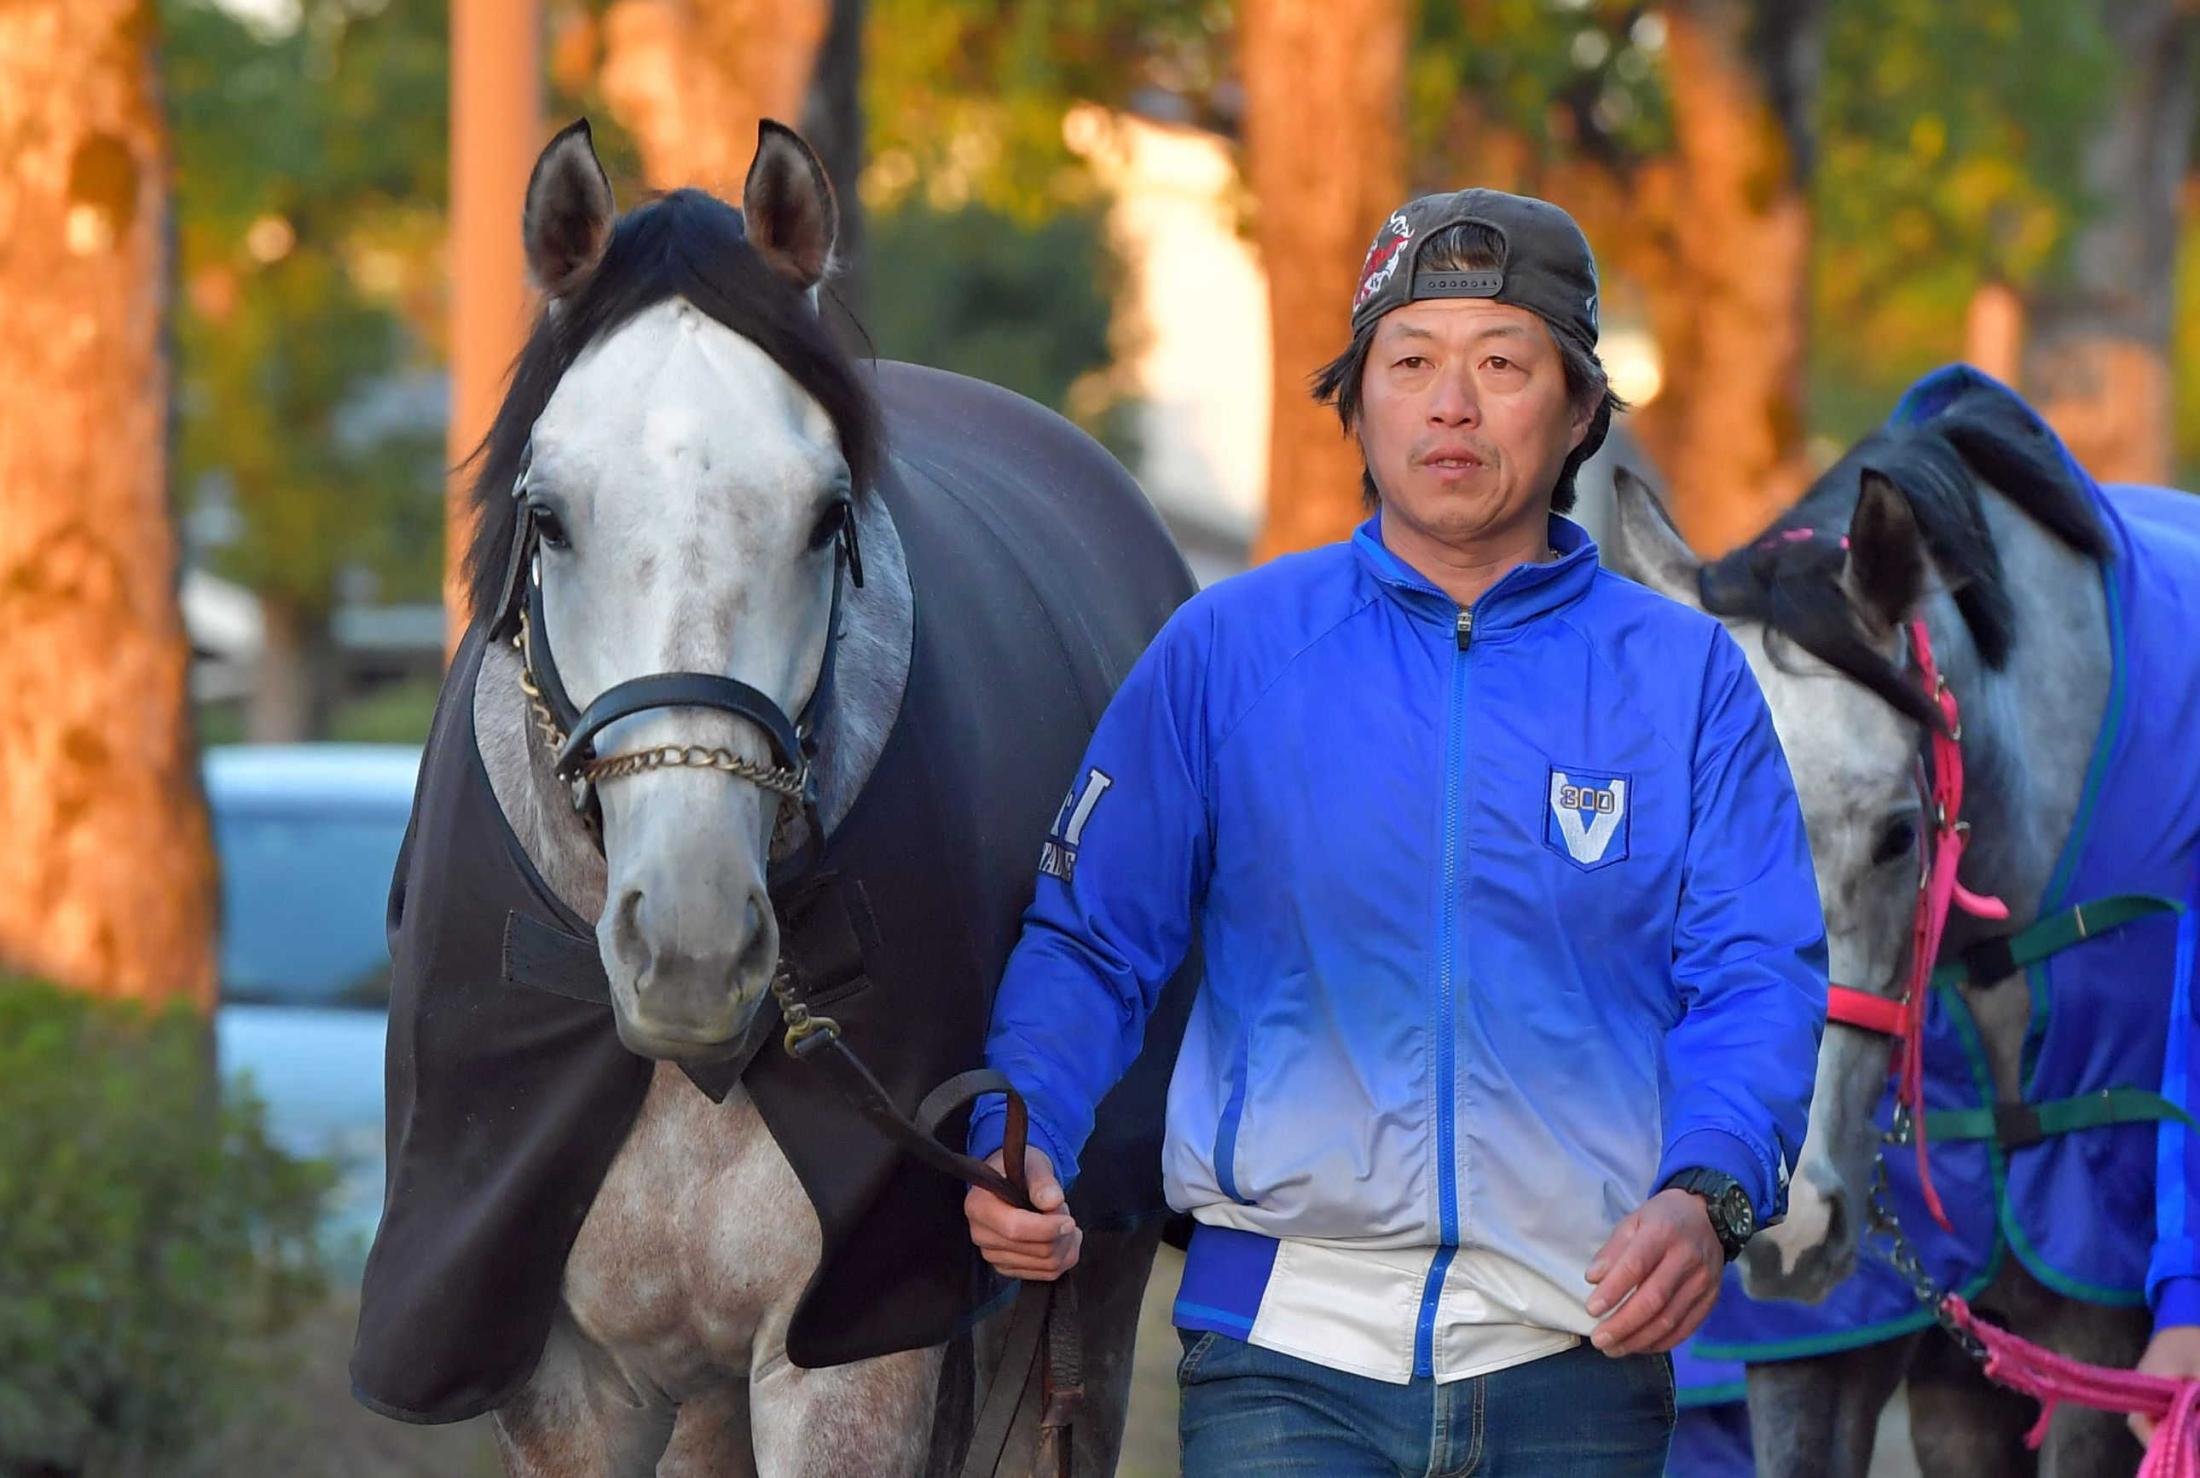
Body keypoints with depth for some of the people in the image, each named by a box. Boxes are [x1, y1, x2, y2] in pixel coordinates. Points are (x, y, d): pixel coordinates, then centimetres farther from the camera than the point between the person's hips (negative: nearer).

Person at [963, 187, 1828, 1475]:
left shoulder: (1685, 678, 6)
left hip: (1577, 1365, 1)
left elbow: (1762, 976, -2)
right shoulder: (1226, 653, 6)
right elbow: (1089, 941, 7)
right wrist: (1018, 1146, -12)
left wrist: (1706, 1197, -21)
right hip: (1286, 1356, -1)